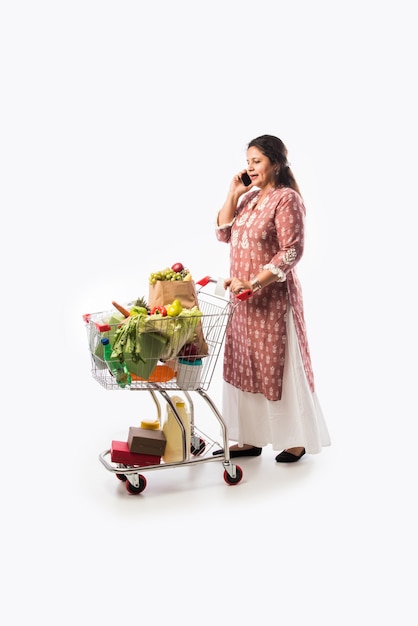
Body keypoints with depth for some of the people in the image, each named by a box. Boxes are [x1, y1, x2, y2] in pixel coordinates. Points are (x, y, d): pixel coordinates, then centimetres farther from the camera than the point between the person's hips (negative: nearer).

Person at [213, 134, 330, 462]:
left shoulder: (287, 199, -13)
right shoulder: (251, 196, 12)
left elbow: (292, 252, -20)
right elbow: (224, 233, 11)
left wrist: (253, 283, -24)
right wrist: (233, 194, 2)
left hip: (273, 297, -8)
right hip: (244, 298, 8)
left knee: (279, 366, 2)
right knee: (243, 366, 11)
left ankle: (297, 440, 18)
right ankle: (249, 439, 22)